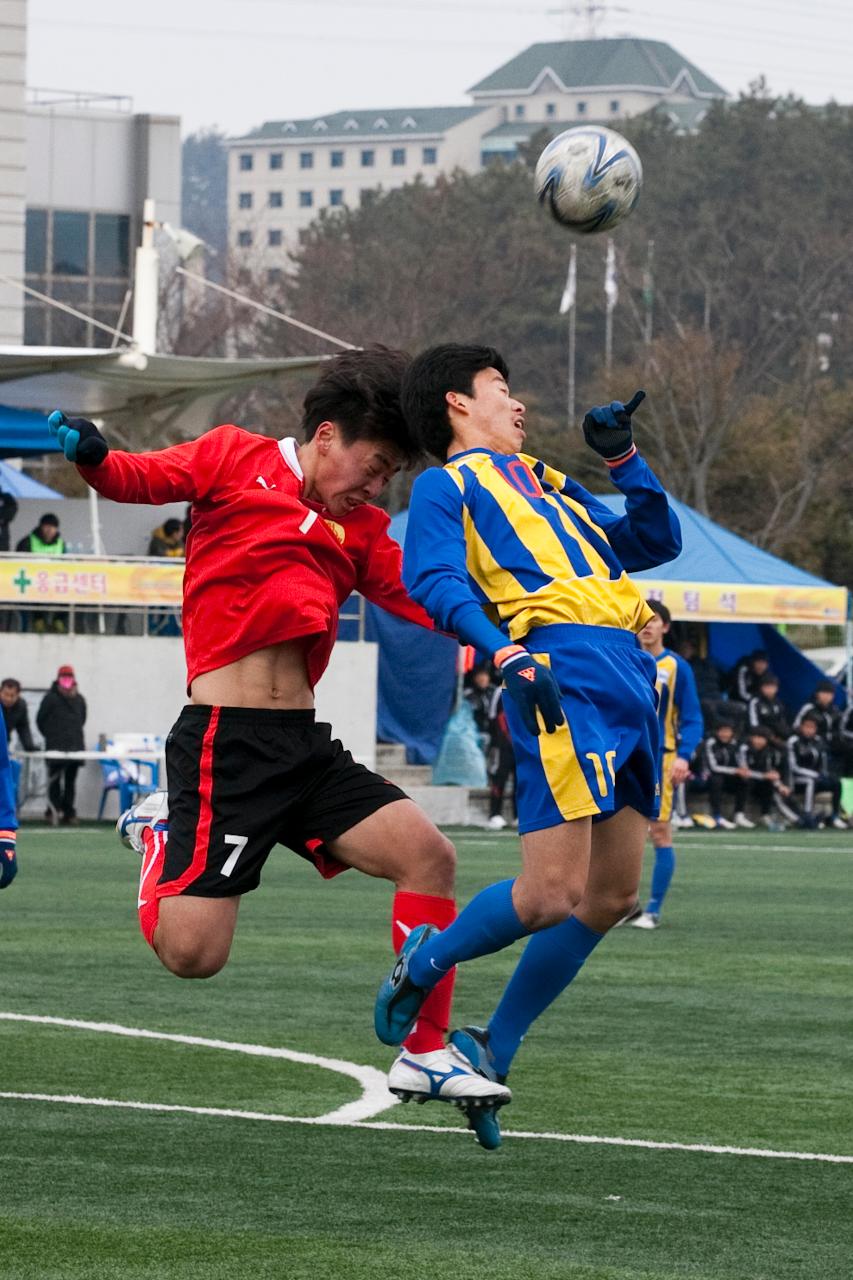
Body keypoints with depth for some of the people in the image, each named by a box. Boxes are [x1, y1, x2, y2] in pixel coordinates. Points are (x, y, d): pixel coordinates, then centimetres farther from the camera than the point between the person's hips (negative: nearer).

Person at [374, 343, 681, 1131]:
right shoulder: (448, 484, 8)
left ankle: (493, 1054, 16)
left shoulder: (545, 484, 31)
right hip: (563, 672, -8)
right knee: (552, 895, -16)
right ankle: (421, 968, 11)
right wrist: (506, 653, -24)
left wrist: (623, 458, 19)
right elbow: (436, 582, -9)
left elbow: (655, 543, 33)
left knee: (612, 896, 6)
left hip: (630, 677, 8)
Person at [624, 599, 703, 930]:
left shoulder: (677, 667, -2)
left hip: (660, 759, -3)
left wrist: (684, 756, -16)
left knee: (660, 832, -3)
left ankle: (653, 910, 2)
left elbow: (692, 719, -3)